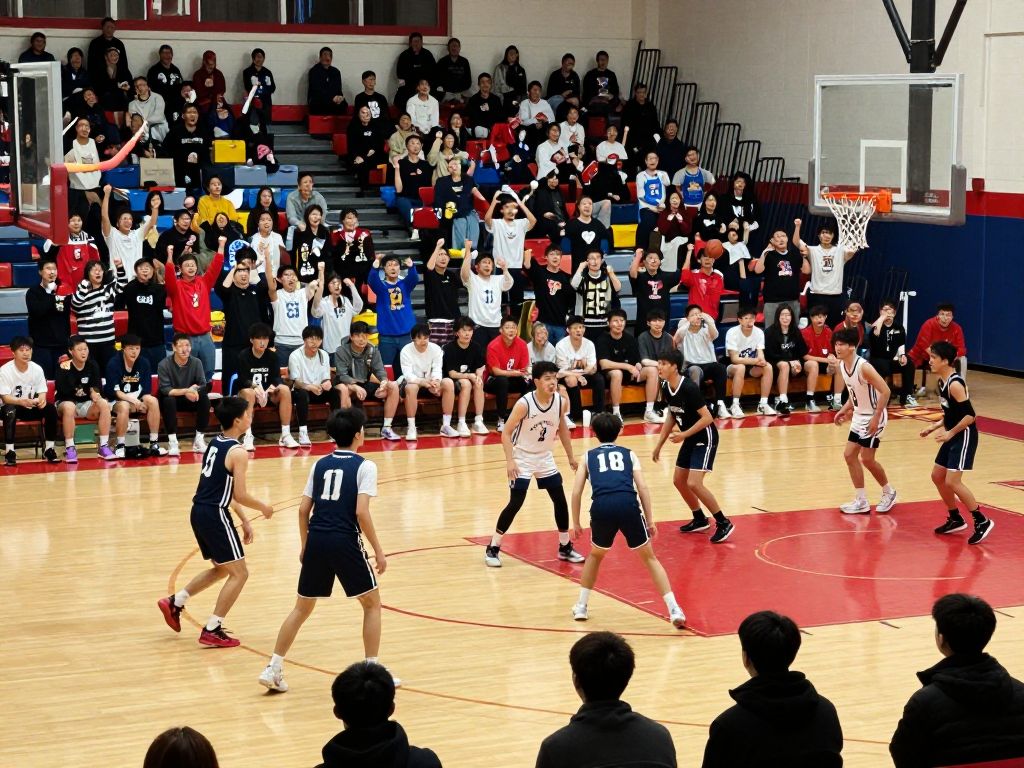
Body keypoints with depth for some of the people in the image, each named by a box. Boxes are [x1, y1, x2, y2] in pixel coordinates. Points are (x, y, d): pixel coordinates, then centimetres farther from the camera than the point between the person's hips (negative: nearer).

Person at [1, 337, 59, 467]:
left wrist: (41, 400, -29)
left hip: (31, 408, 3)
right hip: (12, 407, -3)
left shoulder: (37, 369, -4)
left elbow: (42, 393, -3)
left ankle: (49, 449, -15)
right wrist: (21, 401, -40)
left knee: (50, 408, -23)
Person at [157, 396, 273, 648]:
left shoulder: (215, 444, 13)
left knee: (222, 569, 25)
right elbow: (240, 495, -17)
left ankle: (175, 602, 23)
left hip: (199, 512, 9)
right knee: (239, 573, 2)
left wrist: (244, 520, 20)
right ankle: (212, 631, 0)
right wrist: (263, 508, 2)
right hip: (215, 515, -9)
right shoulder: (238, 452, -14)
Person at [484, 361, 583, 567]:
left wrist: (571, 456, 13)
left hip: (545, 458, 5)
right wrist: (510, 461, -28)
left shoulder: (560, 402, -9)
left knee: (560, 501, 6)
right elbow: (506, 432, -19)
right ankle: (493, 548, 2)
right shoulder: (524, 404, -24)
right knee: (515, 503, -10)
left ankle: (565, 547, 21)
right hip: (522, 459, -5)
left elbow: (562, 428, 9)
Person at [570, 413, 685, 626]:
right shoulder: (628, 454, 25)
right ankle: (674, 610, 4)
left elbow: (576, 492, 17)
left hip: (601, 507, 1)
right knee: (649, 558, 15)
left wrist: (576, 524, 25)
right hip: (628, 505, 0)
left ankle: (581, 607, 29)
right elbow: (643, 487, 12)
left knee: (595, 555, 29)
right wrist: (650, 520, 14)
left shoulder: (588, 456, 26)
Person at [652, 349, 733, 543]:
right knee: (678, 480, 12)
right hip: (690, 439, 9)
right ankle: (700, 520, 30)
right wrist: (659, 445, 14)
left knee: (693, 483, -17)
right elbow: (671, 417, 13)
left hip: (705, 438, -9)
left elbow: (707, 418, -25)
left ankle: (723, 523, -4)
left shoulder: (689, 388, -26)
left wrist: (685, 434, -26)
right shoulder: (666, 388, -1)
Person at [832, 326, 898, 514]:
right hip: (859, 416, 9)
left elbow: (885, 392, -25)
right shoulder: (842, 366, 1)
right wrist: (844, 410, 7)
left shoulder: (863, 367, -25)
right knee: (849, 455, 6)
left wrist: (876, 418, -25)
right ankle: (861, 502, 14)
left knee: (866, 458, -4)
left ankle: (889, 493, 19)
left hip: (873, 417, -9)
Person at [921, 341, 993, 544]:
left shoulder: (955, 384, -22)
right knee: (937, 476, 14)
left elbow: (969, 415, -24)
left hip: (964, 436, -10)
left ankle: (982, 522, -2)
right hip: (953, 436, 10)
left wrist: (950, 433, -20)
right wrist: (935, 426, 11)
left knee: (952, 482, -12)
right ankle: (956, 519, 28)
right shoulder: (942, 381, 7)